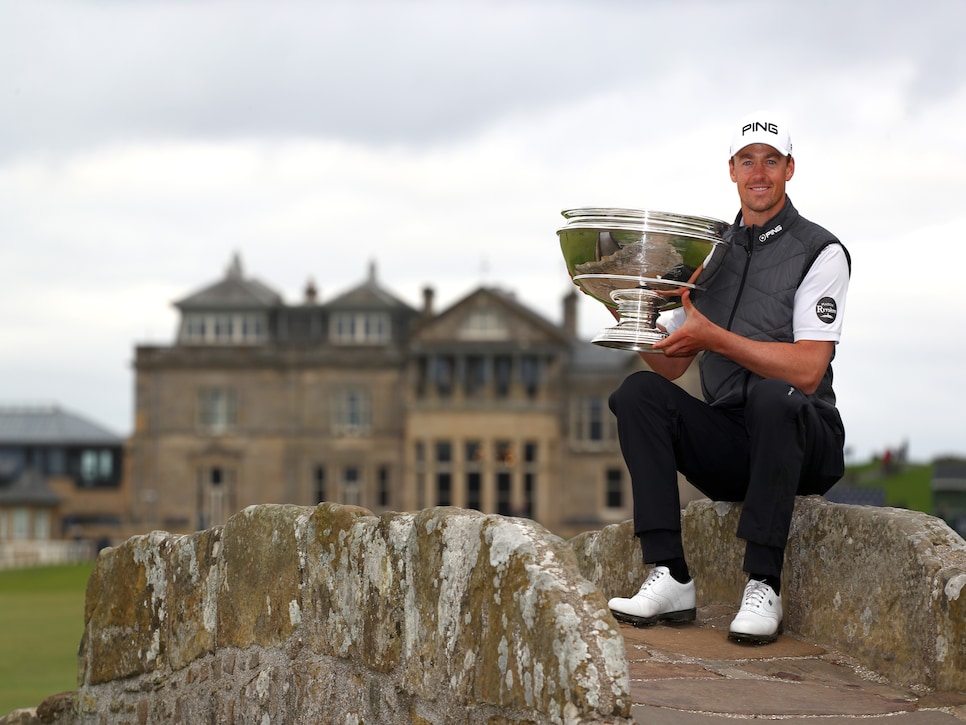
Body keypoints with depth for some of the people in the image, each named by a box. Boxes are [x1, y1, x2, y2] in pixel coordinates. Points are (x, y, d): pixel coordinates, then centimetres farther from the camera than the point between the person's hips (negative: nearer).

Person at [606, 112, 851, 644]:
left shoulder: (821, 253, -4)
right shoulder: (713, 254, 15)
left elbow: (807, 371, -17)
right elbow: (669, 365, 12)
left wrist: (715, 336, -23)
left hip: (802, 444, -5)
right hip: (726, 449, 5)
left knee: (772, 398, -37)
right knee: (640, 392, -19)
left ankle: (763, 585, -32)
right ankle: (670, 578, -25)